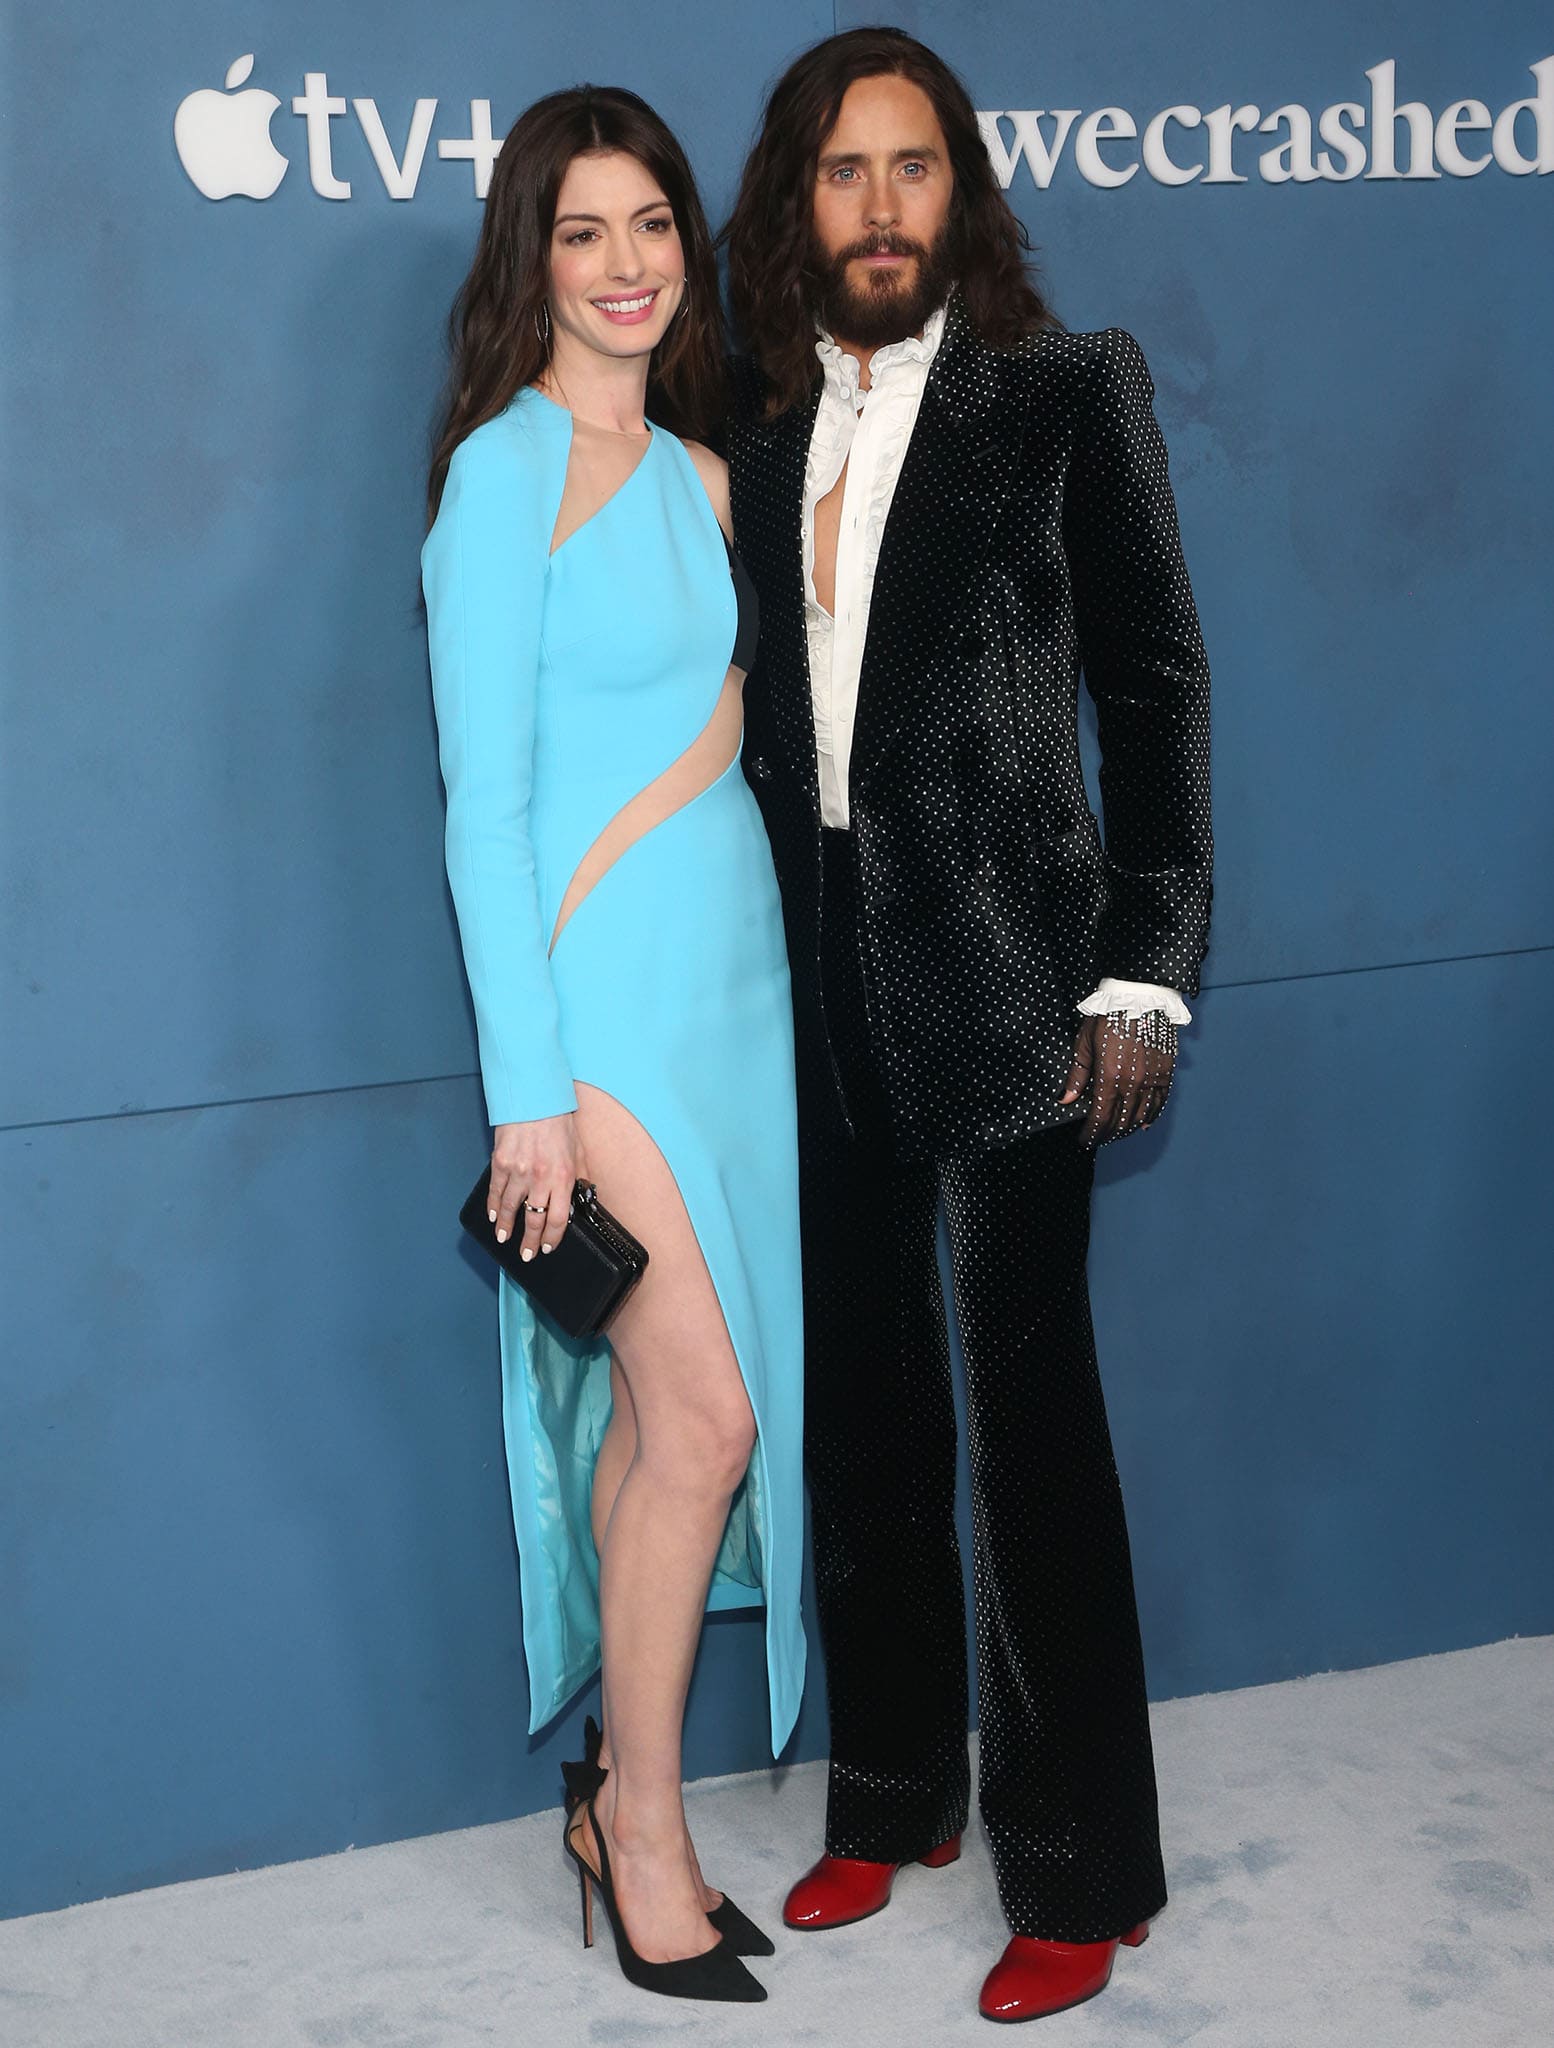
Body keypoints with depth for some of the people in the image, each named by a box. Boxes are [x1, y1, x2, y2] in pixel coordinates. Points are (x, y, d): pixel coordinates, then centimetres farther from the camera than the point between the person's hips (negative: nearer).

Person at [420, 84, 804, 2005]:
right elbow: (483, 804, -12)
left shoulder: (697, 475, 14)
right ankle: (642, 1830, 10)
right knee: (703, 1415, -7)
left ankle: (616, 1787, 23)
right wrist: (529, 1087, -15)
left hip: (732, 973, 7)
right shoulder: (503, 471, -9)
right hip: (602, 983, -7)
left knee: (660, 1415, 10)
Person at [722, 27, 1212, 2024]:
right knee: (861, 1410, 14)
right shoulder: (759, 426, 10)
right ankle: (893, 1795, 31)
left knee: (1029, 1413, -1)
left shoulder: (1067, 392, -1)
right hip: (814, 985, 5)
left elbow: (1153, 681, -3)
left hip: (1000, 974, -4)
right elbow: (743, 698, 11)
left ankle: (1078, 1875, 11)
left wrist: (1142, 973, -10)